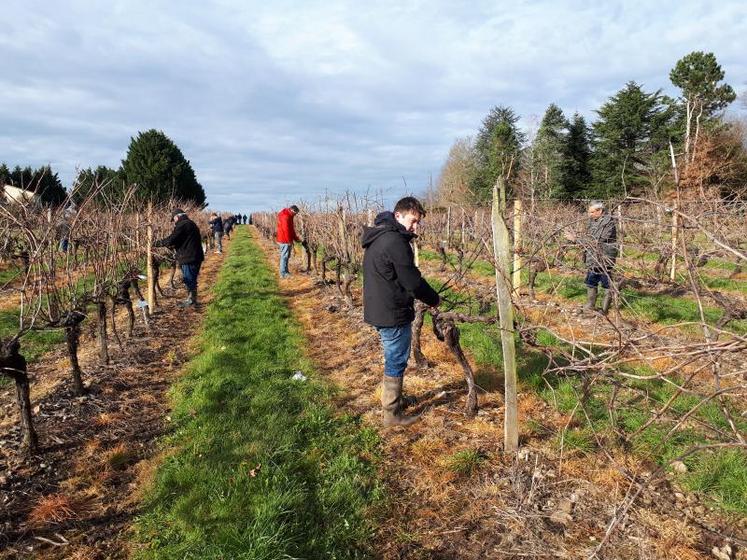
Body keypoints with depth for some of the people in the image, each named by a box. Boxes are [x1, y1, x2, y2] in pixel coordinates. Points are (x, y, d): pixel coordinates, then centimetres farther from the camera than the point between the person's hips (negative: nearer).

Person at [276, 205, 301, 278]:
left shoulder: (288, 216, 13)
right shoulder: (285, 217, -19)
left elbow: (291, 228, 19)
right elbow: (286, 229, -22)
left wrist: (296, 238, 17)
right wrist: (289, 241, -18)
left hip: (287, 240, 10)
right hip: (285, 241, -10)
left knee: (286, 256, 15)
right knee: (284, 256, -4)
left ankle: (285, 271, 23)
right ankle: (283, 274, 1)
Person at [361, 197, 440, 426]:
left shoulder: (377, 237, 10)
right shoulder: (395, 241, -22)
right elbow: (412, 281, -19)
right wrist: (434, 299, -3)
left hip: (379, 309, 10)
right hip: (393, 313, -10)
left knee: (393, 358, 24)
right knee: (396, 361, 4)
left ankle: (390, 399, 39)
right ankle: (392, 414, 16)